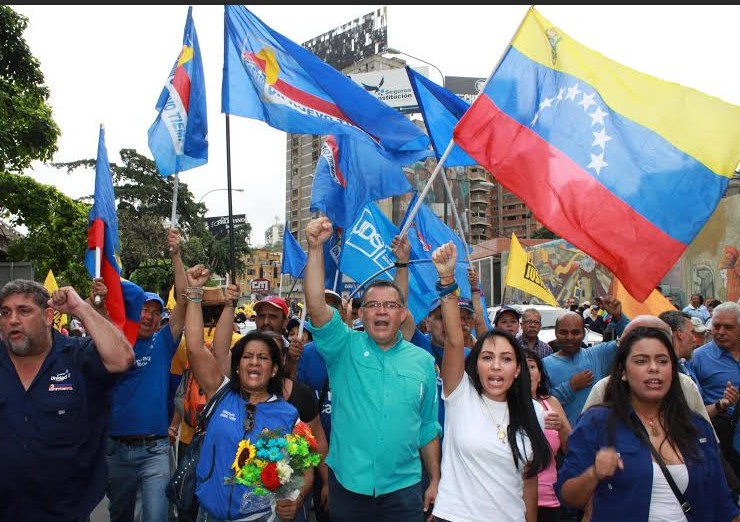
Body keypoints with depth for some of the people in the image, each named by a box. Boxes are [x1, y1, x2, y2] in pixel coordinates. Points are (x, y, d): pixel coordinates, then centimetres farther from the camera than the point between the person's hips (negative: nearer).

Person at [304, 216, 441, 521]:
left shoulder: (423, 361, 5)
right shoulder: (345, 347, -2)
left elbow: (428, 427, 10)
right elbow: (316, 306, -19)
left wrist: (435, 481, 10)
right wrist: (316, 248, -26)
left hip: (403, 487, 1)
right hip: (348, 485, -1)